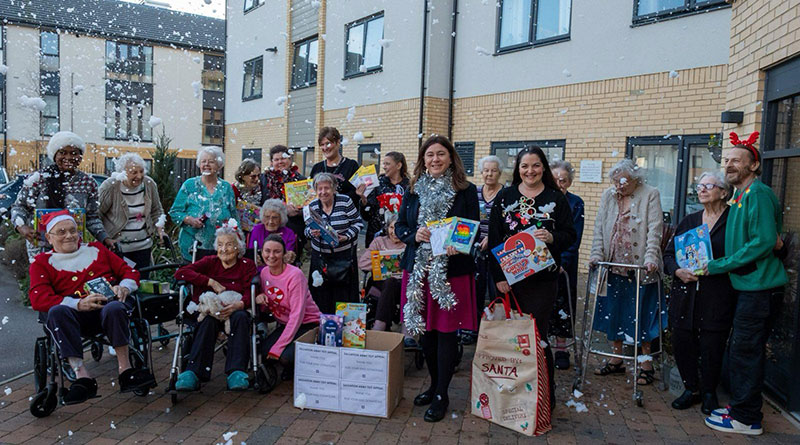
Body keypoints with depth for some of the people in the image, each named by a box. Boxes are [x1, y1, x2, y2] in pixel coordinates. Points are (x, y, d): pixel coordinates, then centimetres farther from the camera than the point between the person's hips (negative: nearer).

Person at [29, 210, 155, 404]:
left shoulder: (96, 249, 27)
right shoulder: (42, 262, 19)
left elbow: (129, 271, 23)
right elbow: (38, 298, 2)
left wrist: (124, 287, -3)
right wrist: (78, 304, -15)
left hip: (109, 304, 1)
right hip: (77, 315, 0)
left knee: (114, 308, -36)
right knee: (57, 312, -35)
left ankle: (125, 371, -32)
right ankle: (82, 376, -38)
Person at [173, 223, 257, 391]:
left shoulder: (247, 265, 12)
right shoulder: (210, 262, 15)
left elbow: (250, 293, -4)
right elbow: (180, 273, -1)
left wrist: (238, 305, -28)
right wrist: (211, 282, -9)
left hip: (235, 311, 0)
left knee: (241, 317, -35)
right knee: (208, 320, -34)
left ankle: (237, 372, -41)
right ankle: (194, 372, -40)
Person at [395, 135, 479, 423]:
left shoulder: (466, 190, -1)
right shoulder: (414, 190, 9)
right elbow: (399, 227, 9)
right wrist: (415, 235, -12)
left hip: (452, 269, -3)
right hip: (419, 268, 4)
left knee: (446, 331, 1)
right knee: (425, 329, 12)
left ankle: (441, 394, 16)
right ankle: (434, 384, 31)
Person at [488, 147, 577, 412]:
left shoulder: (556, 198, 5)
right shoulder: (505, 197, 7)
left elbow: (570, 235, 4)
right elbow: (494, 238, 3)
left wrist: (552, 237, -18)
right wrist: (498, 276, -4)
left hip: (543, 279, -1)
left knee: (537, 335, -1)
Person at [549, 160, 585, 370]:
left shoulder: (575, 203, 2)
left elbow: (574, 237, -5)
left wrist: (562, 262, -16)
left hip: (564, 263, -1)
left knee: (562, 303, 3)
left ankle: (561, 348, 14)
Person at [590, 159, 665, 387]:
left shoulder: (650, 195, -1)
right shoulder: (608, 195, 11)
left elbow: (655, 229, -10)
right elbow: (599, 227, 9)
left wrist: (650, 257, -22)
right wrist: (597, 254, -3)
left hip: (640, 267, -4)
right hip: (613, 265, 4)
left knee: (642, 314, 2)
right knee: (612, 313, 8)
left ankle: (646, 363, 15)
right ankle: (616, 360, 22)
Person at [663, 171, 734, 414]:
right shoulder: (689, 221, 14)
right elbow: (669, 253, 13)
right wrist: (677, 270, -5)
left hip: (717, 296, -4)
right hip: (685, 293, 4)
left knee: (712, 346, 1)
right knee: (682, 341, 4)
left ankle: (709, 392, 23)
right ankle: (691, 389, 23)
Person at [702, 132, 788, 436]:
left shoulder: (757, 193, -14)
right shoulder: (740, 197, 16)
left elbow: (764, 242, -22)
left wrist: (717, 266, -18)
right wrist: (713, 265, 11)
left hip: (760, 287, -10)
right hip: (749, 286, 10)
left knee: (744, 353, -3)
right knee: (741, 351, 17)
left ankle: (746, 419, 10)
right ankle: (741, 407, 29)